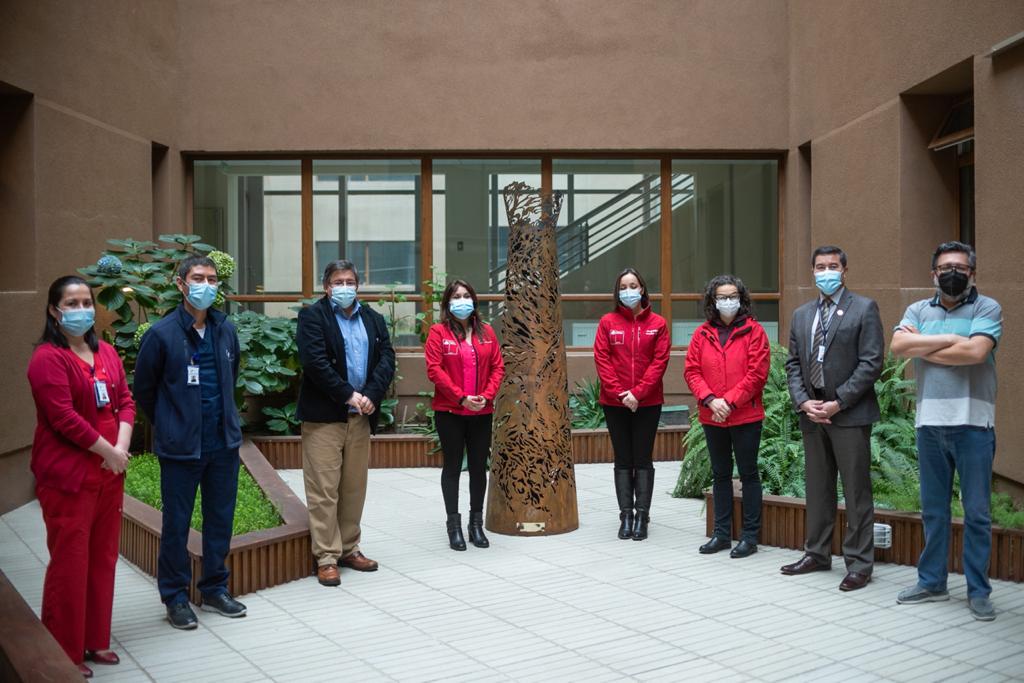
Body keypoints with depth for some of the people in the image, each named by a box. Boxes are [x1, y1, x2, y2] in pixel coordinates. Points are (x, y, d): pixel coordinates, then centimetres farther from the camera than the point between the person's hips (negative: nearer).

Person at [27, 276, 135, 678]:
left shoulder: (106, 353, 12)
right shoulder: (48, 358, -11)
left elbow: (125, 400, 9)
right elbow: (64, 418, -18)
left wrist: (122, 446, -7)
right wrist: (109, 452, -13)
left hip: (109, 473, 7)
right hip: (68, 475, -7)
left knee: (103, 558, 13)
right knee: (70, 563, -1)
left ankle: (95, 641, 27)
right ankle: (64, 653, 12)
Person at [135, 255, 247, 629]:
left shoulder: (226, 329, 5)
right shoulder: (162, 333, -10)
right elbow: (143, 388, 0)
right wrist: (169, 424, 8)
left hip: (224, 442, 5)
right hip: (180, 446, -4)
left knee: (221, 519, 12)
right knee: (176, 524, 5)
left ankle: (215, 590, 27)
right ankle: (175, 597, 20)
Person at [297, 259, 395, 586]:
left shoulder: (373, 319, 14)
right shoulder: (312, 317, -3)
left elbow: (386, 359, 5)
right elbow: (315, 361, -15)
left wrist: (372, 396, -11)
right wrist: (348, 395, -16)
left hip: (361, 417, 5)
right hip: (323, 415, -5)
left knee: (354, 488, 11)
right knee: (324, 490, -2)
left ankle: (349, 549, 23)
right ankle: (326, 557, 5)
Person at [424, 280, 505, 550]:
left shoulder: (486, 331, 10)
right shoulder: (439, 332, -2)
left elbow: (498, 367, 7)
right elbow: (434, 369, -10)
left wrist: (487, 395, -8)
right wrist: (461, 397, -17)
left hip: (481, 412, 3)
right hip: (449, 412, -3)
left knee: (479, 466, 7)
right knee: (453, 466, 4)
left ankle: (476, 523, 18)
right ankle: (454, 525, 12)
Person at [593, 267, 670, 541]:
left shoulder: (657, 324, 1)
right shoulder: (608, 322, 3)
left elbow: (659, 361, -5)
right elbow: (602, 359, -3)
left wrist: (638, 393, -14)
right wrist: (620, 393, -12)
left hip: (647, 403, -1)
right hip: (614, 403, 1)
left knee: (643, 460, 4)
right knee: (623, 460, 7)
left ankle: (642, 516, 10)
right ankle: (626, 515, 13)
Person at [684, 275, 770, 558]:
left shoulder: (753, 331, -4)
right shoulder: (702, 333, 6)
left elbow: (757, 373, -11)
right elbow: (691, 371, 2)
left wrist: (729, 401, -15)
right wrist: (710, 400, -12)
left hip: (746, 416, -4)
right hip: (711, 417, 4)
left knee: (748, 474, 4)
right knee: (721, 474, 13)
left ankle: (750, 536, 12)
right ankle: (722, 533, 23)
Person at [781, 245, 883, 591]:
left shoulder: (864, 308, -3)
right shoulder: (801, 315, 14)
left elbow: (871, 363, -10)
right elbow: (793, 364, 13)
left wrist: (837, 403, -14)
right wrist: (803, 402, -4)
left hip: (850, 413, -5)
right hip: (812, 413, 5)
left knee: (856, 491, 0)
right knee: (817, 488, 14)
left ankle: (859, 563, 8)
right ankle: (817, 553, 25)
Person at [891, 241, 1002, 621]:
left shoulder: (986, 308, 0)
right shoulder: (919, 310, 11)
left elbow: (975, 352, -17)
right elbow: (898, 345, -6)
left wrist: (922, 349, -6)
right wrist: (948, 340, -11)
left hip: (972, 423, -3)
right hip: (930, 423, 4)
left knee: (976, 512, 3)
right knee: (933, 511, 12)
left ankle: (978, 591, 13)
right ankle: (932, 582, 23)